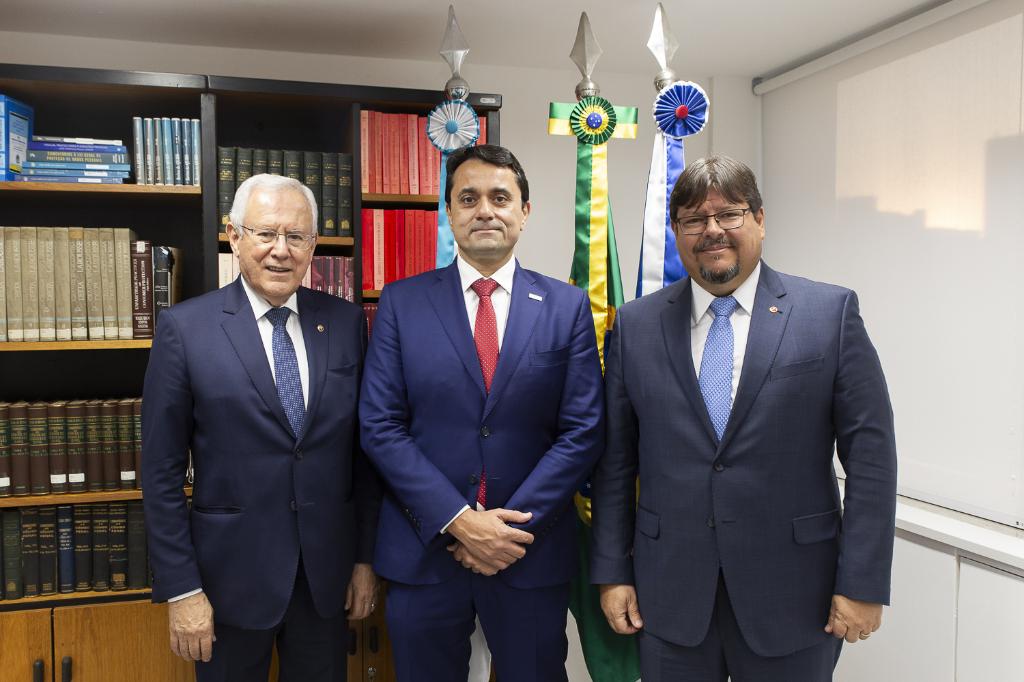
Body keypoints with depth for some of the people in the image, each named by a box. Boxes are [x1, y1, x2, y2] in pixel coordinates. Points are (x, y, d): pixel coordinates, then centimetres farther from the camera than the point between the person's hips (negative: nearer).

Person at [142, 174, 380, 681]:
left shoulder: (346, 322, -1)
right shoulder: (185, 328, -8)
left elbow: (363, 448, 3)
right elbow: (162, 471, -6)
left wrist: (366, 556, 4)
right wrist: (181, 588, -7)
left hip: (328, 570, 3)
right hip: (231, 571, -2)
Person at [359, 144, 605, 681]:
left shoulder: (567, 307, 0)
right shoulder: (401, 303, -1)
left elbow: (582, 430, -3)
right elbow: (380, 426, -5)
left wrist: (515, 524, -12)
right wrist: (458, 520, -13)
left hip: (532, 554, 0)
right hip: (423, 551, 0)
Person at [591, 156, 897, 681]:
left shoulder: (831, 312, -3)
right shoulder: (636, 324, 1)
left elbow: (870, 455, -4)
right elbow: (615, 460, 3)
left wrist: (862, 583, -7)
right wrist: (612, 573, 2)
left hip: (791, 594, -1)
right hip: (669, 594, 2)